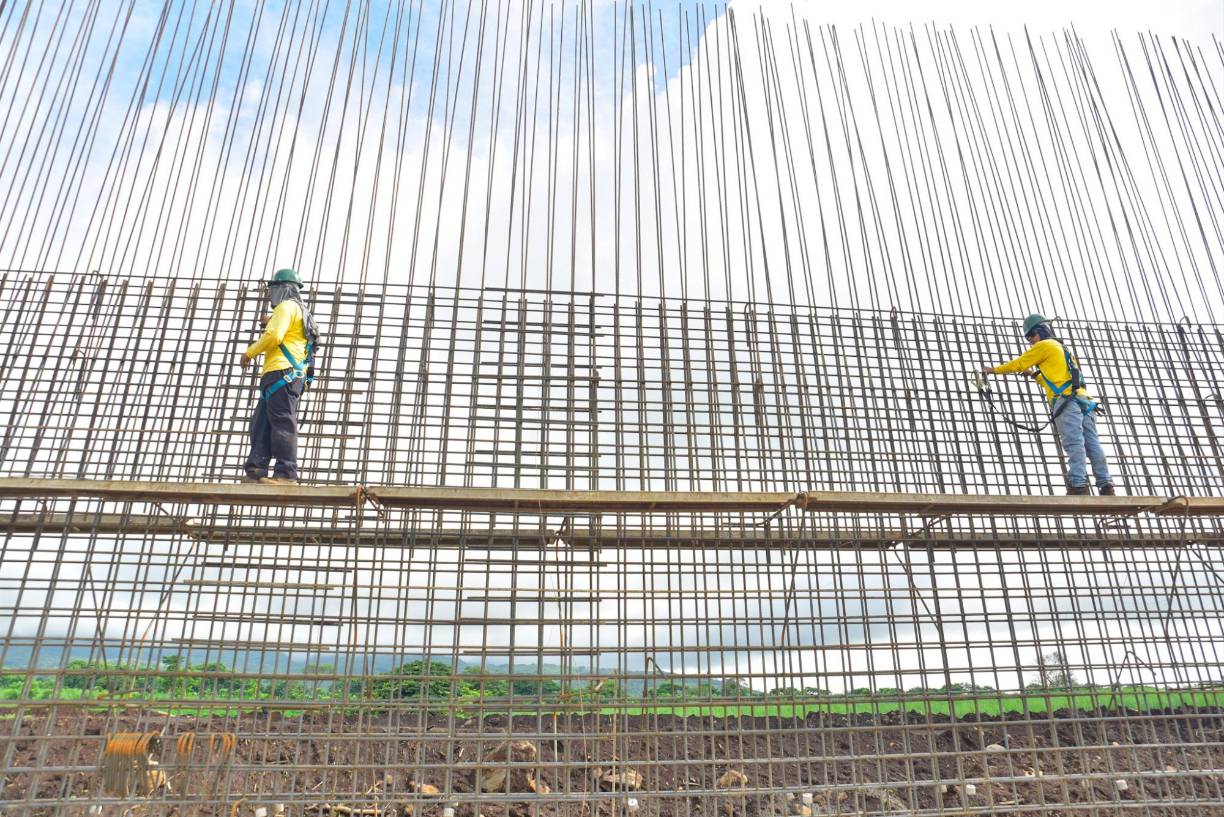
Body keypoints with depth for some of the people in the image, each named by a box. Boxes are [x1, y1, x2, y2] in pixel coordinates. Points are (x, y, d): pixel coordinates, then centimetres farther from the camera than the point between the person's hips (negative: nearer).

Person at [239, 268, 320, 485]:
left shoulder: (286, 306, -1)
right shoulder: (301, 312, 30)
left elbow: (273, 336, -15)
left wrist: (249, 353, -4)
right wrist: (271, 323, 31)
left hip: (282, 374, -10)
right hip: (290, 376, 10)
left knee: (282, 423, -13)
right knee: (261, 424, 6)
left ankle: (286, 474, -15)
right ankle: (256, 471, 3)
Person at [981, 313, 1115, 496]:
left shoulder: (1045, 345, 9)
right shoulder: (1062, 350, 36)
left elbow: (1018, 364, 11)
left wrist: (994, 370, 22)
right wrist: (1033, 374, 46)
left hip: (1067, 402, -8)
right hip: (1084, 402, 8)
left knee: (1074, 445, -17)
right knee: (1093, 445, -3)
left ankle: (1078, 485, -25)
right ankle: (1105, 485, -11)